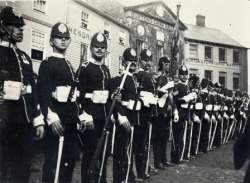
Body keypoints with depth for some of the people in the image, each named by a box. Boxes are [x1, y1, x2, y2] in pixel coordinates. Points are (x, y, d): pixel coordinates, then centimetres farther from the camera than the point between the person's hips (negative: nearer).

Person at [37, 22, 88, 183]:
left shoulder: (69, 65, 19)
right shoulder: (47, 64, -5)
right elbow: (43, 93, -15)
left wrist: (81, 116, 18)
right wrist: (52, 117, -23)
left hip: (71, 118, 8)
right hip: (57, 119, -8)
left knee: (71, 156, 13)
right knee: (53, 159, -3)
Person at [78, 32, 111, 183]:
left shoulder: (106, 70, 15)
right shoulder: (85, 68, -6)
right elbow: (81, 94, -13)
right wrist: (86, 116, -18)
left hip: (105, 116, 7)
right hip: (91, 116, -7)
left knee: (104, 151, 14)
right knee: (90, 152, 0)